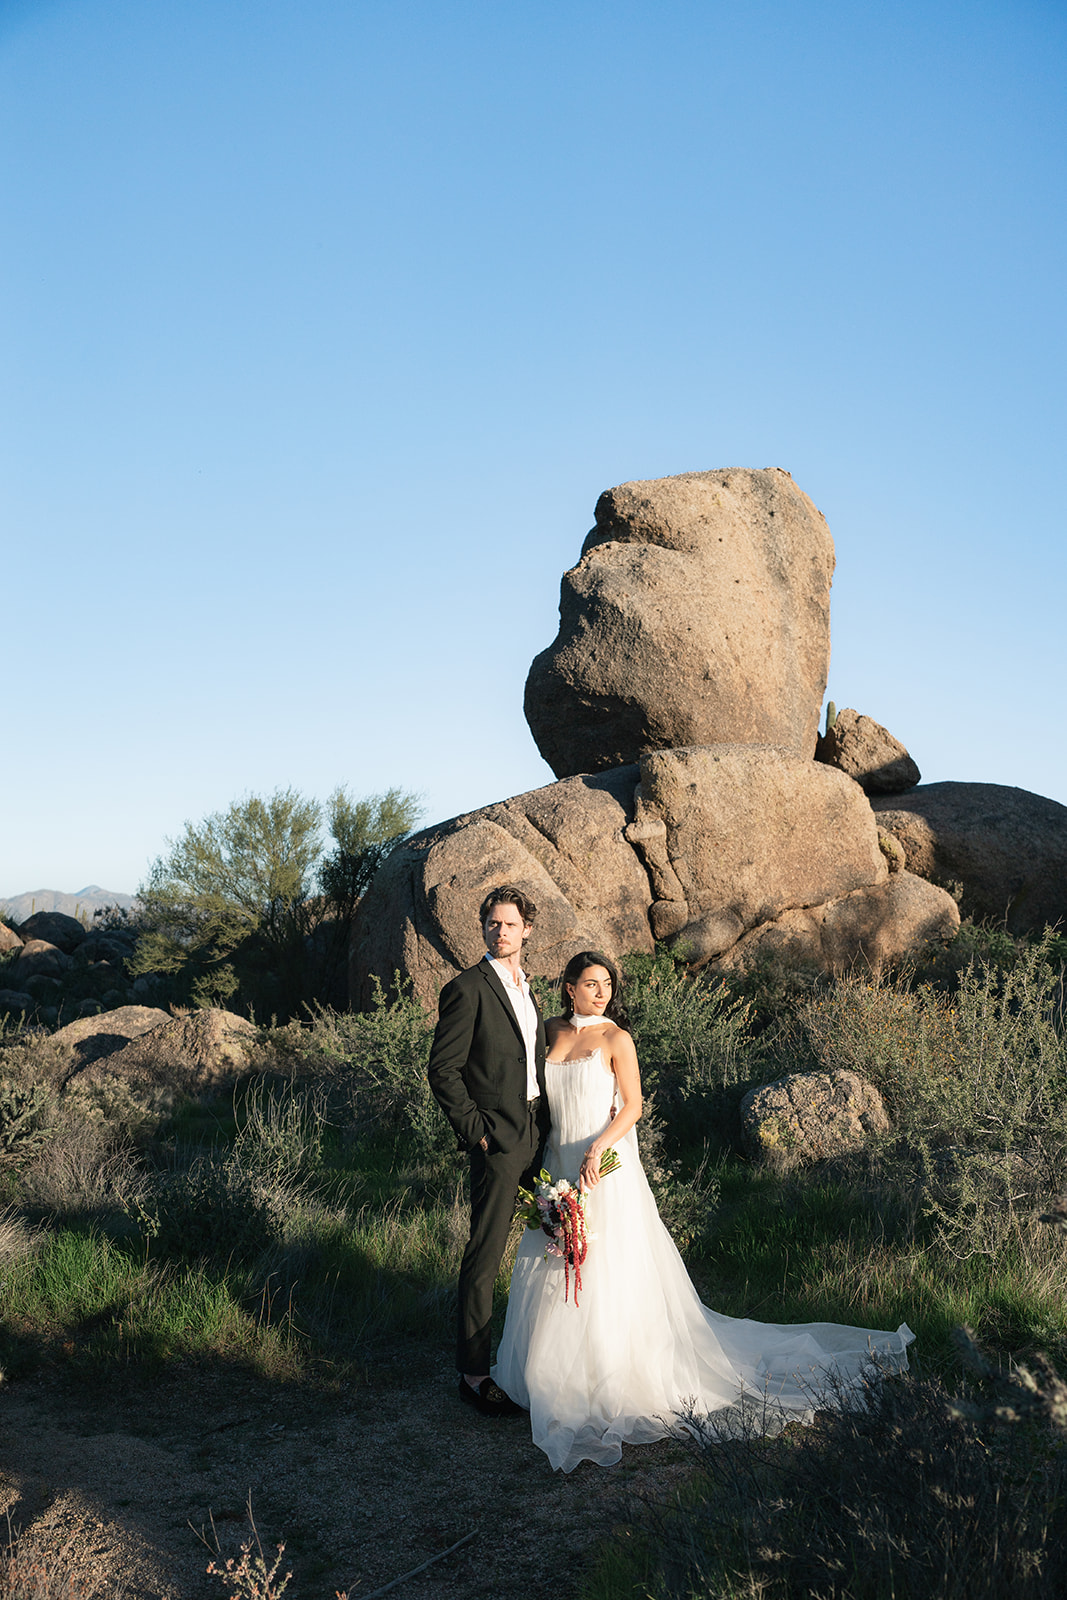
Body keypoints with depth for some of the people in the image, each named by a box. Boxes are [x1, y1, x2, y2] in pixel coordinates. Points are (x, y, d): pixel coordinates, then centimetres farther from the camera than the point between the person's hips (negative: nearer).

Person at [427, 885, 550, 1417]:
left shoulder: (525, 990, 14)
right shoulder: (467, 989, -11)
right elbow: (442, 1070, -13)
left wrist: (548, 1123, 11)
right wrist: (475, 1130, -14)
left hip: (538, 1134, 8)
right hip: (498, 1140, -8)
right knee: (485, 1257, -3)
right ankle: (473, 1375, 5)